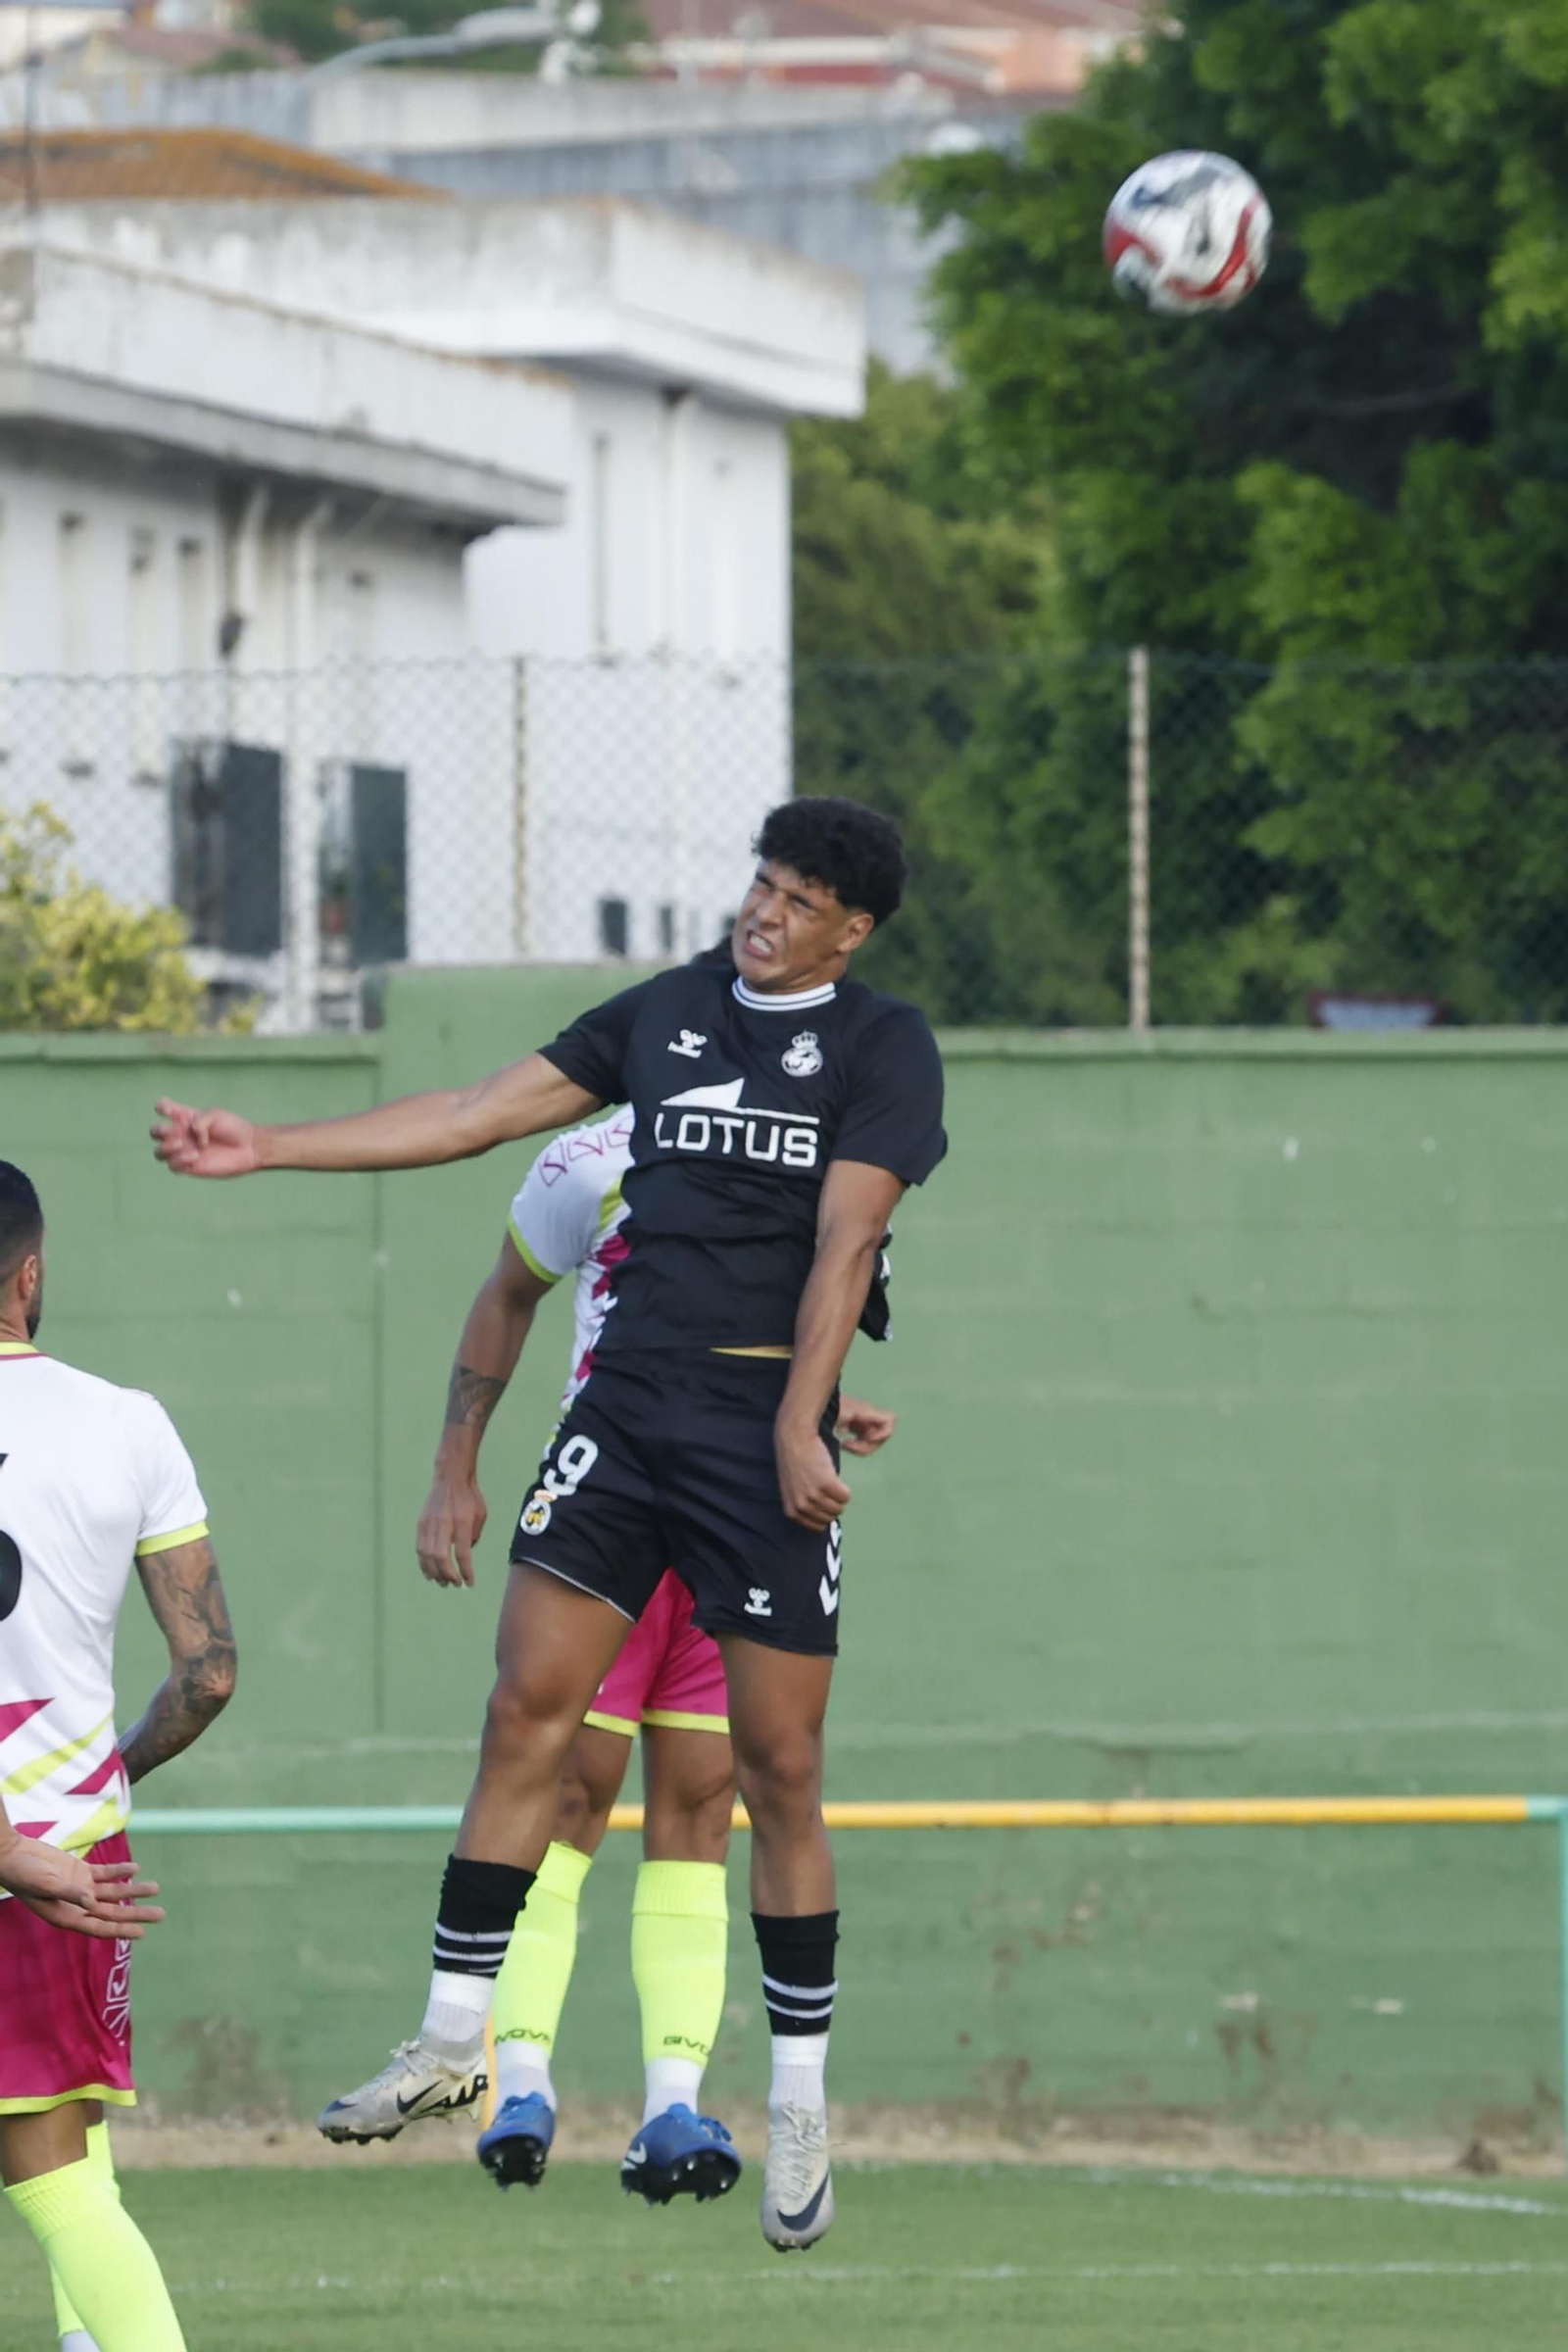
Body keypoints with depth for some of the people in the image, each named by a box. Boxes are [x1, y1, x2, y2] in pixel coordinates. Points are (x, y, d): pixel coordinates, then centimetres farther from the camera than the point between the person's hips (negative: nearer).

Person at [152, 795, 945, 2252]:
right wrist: (266, 1149, 10)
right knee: (529, 1705, -5)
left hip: (765, 1431, -4)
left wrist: (798, 1426, -19)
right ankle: (456, 2034, 3)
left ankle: (800, 2112, 5)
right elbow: (480, 1115, 14)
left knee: (777, 1768, -3)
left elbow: (844, 1241, -10)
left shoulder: (881, 1046, -1)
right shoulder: (663, 1015, 12)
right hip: (627, 1405, 4)